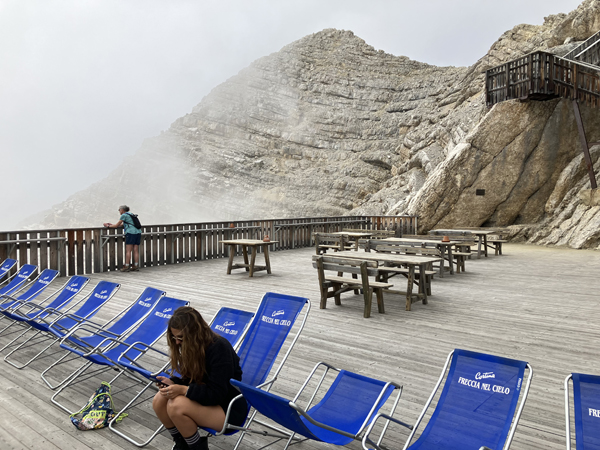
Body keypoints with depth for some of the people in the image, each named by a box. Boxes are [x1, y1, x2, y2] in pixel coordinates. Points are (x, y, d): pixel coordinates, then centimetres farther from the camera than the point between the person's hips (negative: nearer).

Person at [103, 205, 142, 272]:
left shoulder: (124, 215, 1)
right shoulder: (131, 215, 25)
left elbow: (117, 226, 4)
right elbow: (122, 225, 30)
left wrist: (108, 226, 18)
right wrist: (112, 224, 32)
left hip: (131, 233, -8)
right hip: (138, 232, 8)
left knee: (128, 251, -5)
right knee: (136, 251, 3)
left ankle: (126, 266, -5)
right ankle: (136, 266, 0)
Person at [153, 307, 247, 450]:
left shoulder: (219, 348, -24)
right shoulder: (192, 346, 0)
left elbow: (217, 394, -23)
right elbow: (192, 380, 9)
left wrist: (183, 389, -30)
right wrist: (173, 383, -10)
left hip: (230, 410, -8)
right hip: (205, 398, 8)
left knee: (176, 406, -27)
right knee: (159, 401, -12)